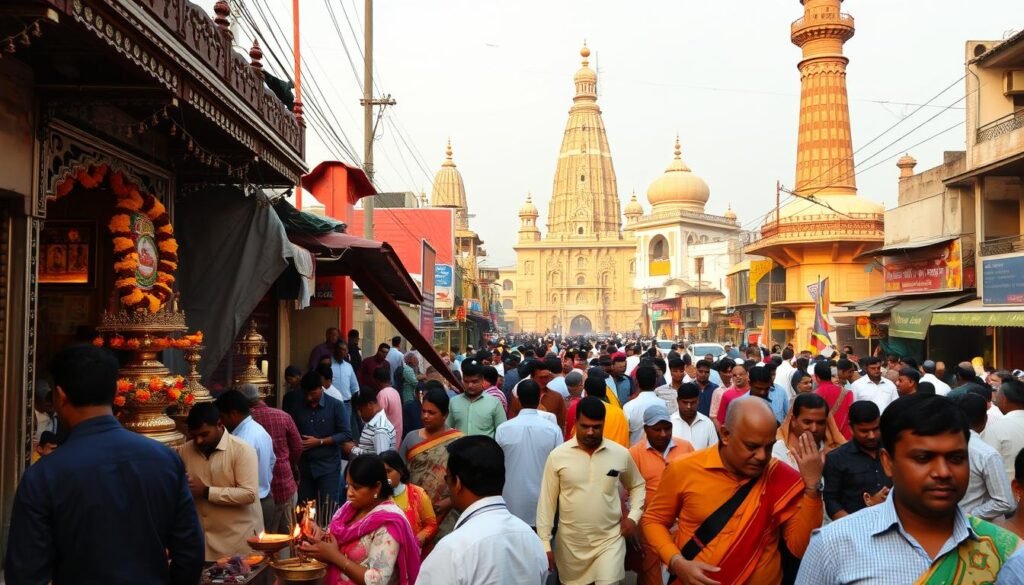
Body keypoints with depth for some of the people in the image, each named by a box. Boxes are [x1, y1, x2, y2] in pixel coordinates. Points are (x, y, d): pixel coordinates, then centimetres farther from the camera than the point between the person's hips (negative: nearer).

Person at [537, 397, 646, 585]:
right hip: (570, 543, 1)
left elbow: (637, 486, 16)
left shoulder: (621, 454, -2)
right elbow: (547, 502, -1)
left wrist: (633, 516, 1)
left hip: (610, 540, 0)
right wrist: (545, 543, -3)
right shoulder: (557, 456, -6)